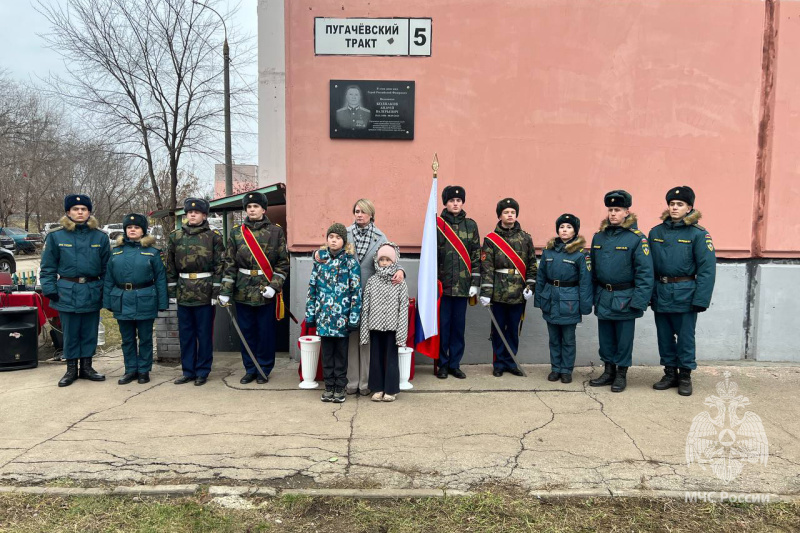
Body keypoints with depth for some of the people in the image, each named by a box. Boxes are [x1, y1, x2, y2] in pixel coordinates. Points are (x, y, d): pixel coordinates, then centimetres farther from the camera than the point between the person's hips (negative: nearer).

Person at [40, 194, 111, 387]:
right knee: (70, 333, 8)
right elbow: (48, 267, 1)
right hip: (67, 293, -1)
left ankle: (86, 367, 24)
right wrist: (49, 289, -6)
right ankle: (71, 369, 21)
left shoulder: (100, 237, 3)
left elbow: (106, 267, 6)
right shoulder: (56, 236, -1)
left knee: (90, 333, 10)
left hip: (92, 293, 2)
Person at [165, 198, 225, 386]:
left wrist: (216, 292, -10)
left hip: (205, 293, -3)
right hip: (183, 292, 4)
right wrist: (172, 292, 6)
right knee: (185, 334, 10)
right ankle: (188, 371, 21)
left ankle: (202, 371, 15)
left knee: (204, 334, 4)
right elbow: (171, 267, 9)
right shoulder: (175, 236, 8)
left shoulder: (214, 236, -2)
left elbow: (219, 266, -5)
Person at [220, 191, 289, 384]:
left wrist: (274, 286, -12)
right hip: (243, 292, 3)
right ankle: (250, 369, 24)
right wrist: (225, 290, -1)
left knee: (266, 332, 5)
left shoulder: (276, 231, 0)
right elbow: (230, 264, 6)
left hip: (267, 292, -2)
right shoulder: (236, 232, 7)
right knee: (246, 331, 10)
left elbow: (283, 263, -2)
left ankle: (264, 369, 20)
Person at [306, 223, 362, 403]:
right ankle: (329, 387, 23)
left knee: (341, 353, 8)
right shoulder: (320, 260, 5)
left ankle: (340, 388, 19)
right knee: (326, 353, 11)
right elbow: (312, 288, 8)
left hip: (342, 317, -2)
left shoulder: (351, 262, -3)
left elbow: (356, 291, -5)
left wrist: (354, 318, -9)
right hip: (324, 316, 3)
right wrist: (310, 314, 5)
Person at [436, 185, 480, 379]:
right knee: (442, 325, 5)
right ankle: (442, 364, 17)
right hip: (442, 284, -2)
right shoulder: (437, 225, 1)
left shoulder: (470, 225, 7)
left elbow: (476, 255, 6)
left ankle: (455, 364, 20)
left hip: (463, 286, 2)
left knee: (459, 326, 9)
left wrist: (475, 282, 1)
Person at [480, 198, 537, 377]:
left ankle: (510, 362, 23)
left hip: (519, 294, 2)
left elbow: (532, 264, 9)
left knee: (514, 329, 10)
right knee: (498, 329, 6)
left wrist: (530, 286, -1)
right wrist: (485, 292, -10)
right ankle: (499, 363, 19)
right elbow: (486, 267, -5)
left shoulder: (526, 238, 7)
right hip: (498, 293, -2)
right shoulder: (491, 239, 0)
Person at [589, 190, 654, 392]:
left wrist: (638, 301, -18)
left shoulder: (637, 238, -10)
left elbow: (645, 272, -13)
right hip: (603, 298, 5)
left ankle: (622, 374, 22)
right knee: (605, 338, 14)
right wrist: (592, 295, 8)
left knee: (624, 339, 8)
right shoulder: (599, 237, 5)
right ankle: (609, 371, 29)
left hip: (625, 299, -5)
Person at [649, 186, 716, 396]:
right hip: (660, 294, 4)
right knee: (664, 336, 12)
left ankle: (685, 376, 21)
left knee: (685, 337, 5)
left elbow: (707, 269, -10)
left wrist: (700, 299, -15)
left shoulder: (698, 234, -6)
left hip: (685, 295, -4)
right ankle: (670, 373, 27)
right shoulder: (656, 232, 5)